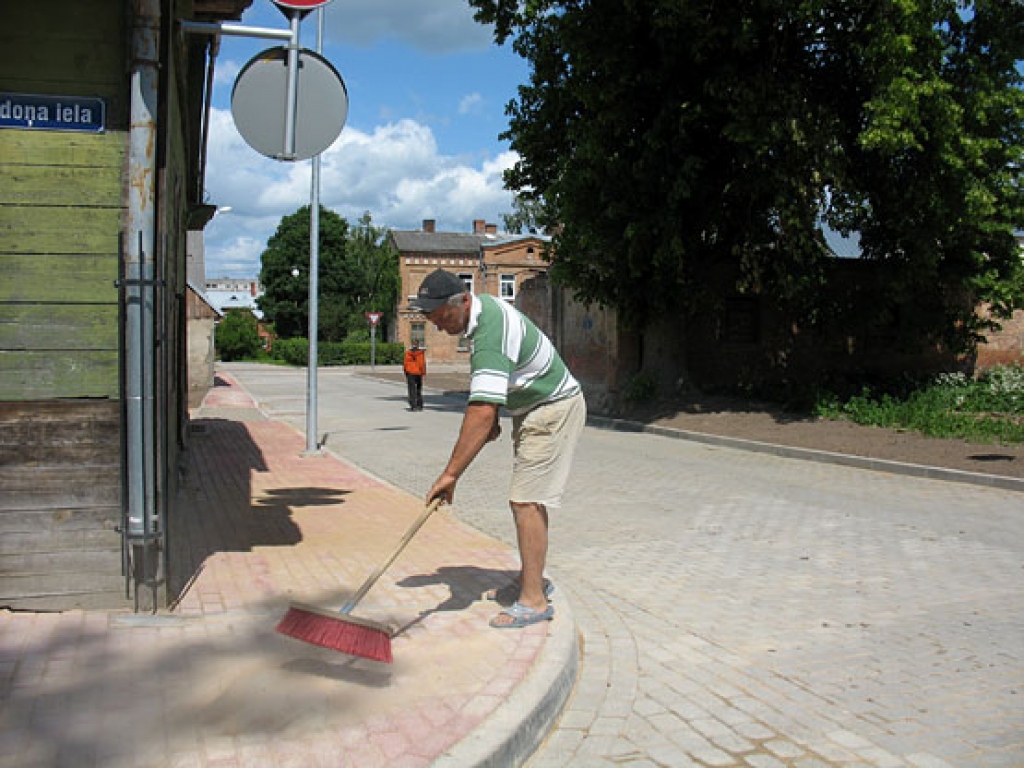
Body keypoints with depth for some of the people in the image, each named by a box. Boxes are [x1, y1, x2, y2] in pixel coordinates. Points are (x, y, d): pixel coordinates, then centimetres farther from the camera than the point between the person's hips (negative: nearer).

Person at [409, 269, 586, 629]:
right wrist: (491, 419, 13)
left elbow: (481, 412, -39)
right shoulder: (484, 306, 0)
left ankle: (534, 601, -10)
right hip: (533, 409, 10)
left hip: (553, 410, -10)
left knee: (526, 501, -14)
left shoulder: (489, 334, -31)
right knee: (527, 499, 15)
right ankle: (532, 578, 27)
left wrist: (451, 474, -39)